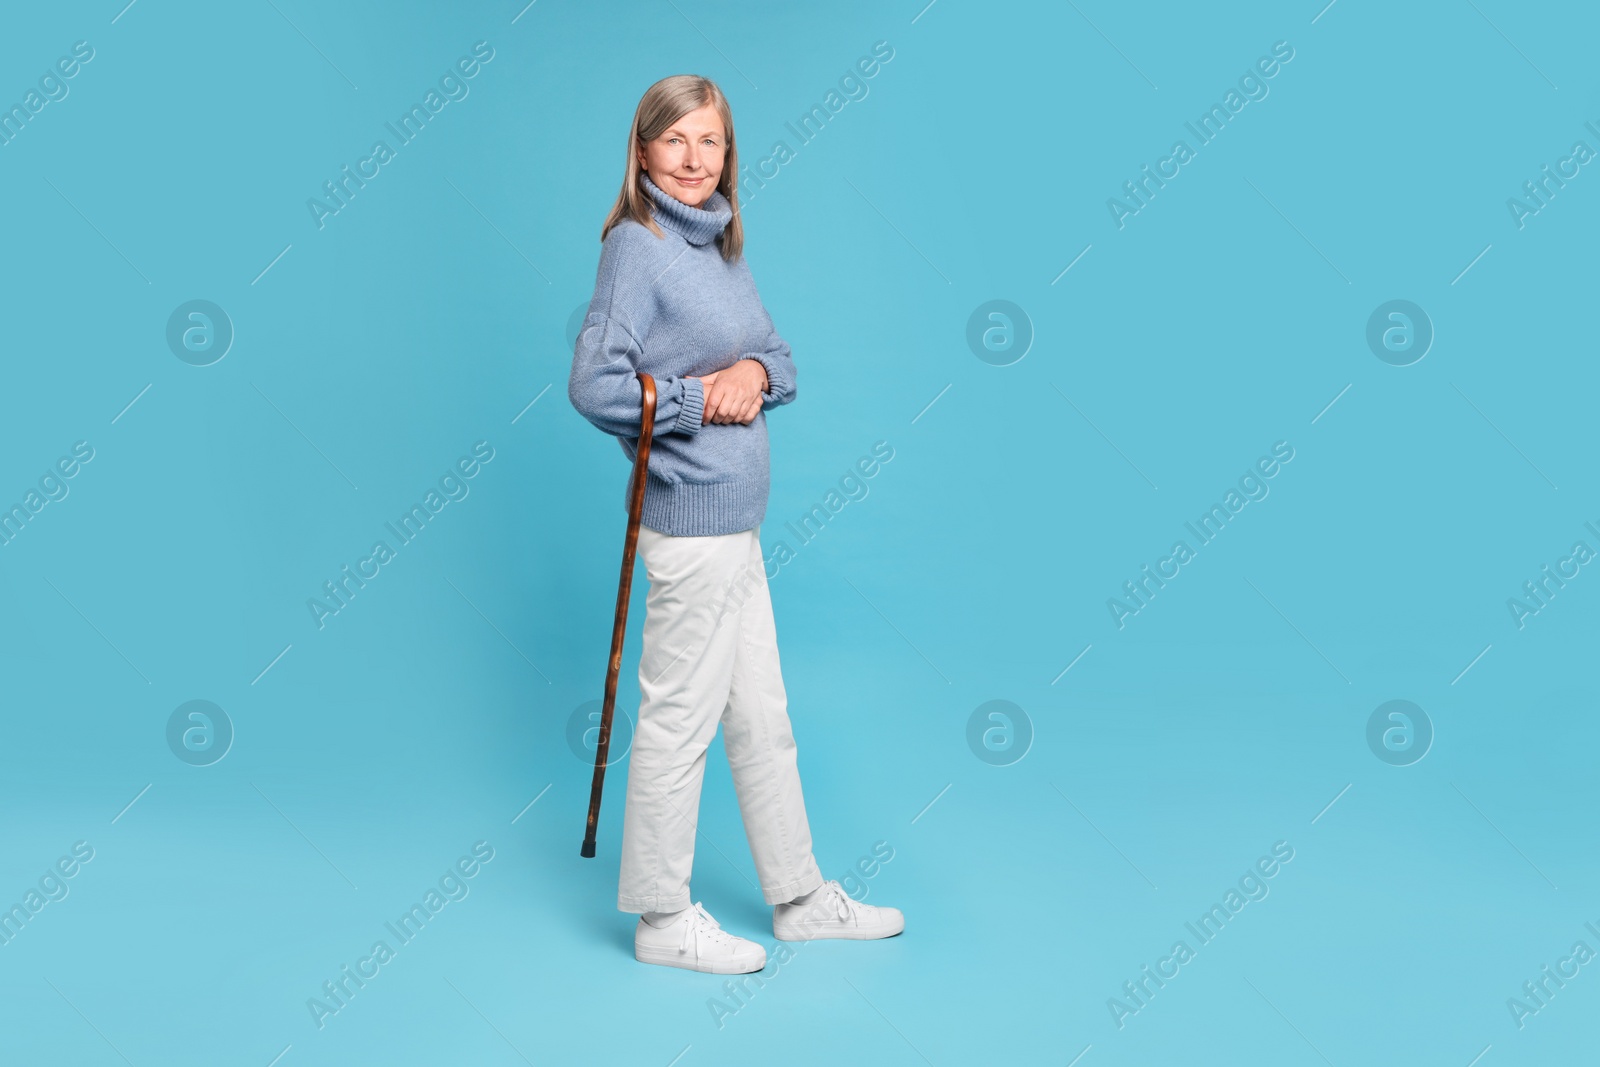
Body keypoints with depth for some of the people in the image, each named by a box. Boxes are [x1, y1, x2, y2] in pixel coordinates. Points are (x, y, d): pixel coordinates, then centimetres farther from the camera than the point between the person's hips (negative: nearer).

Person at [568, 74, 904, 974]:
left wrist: (757, 375, -5)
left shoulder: (723, 245, 14)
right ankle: (664, 918, 18)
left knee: (762, 715, 16)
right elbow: (595, 385, -20)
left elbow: (782, 357, 16)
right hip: (692, 518, -9)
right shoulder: (636, 244, -11)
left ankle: (802, 898, 29)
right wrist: (701, 401, -14)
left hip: (738, 519, 9)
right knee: (682, 717, 2)